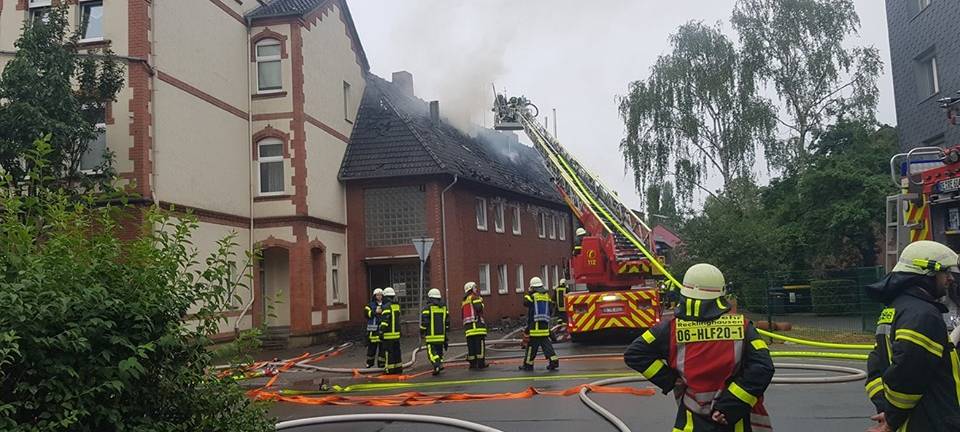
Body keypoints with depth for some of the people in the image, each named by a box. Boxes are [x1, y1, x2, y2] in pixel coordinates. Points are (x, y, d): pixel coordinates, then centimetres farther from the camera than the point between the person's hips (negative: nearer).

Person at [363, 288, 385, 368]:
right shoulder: (370, 305, 5)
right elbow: (366, 314, -10)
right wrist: (375, 312, -20)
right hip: (373, 329, -2)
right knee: (372, 346, 4)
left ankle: (381, 362, 11)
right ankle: (369, 362, 19)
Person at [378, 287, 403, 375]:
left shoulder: (386, 307, -15)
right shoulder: (397, 306, 10)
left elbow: (384, 321, -20)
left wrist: (381, 332, -17)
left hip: (388, 334, -8)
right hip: (396, 333, 8)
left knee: (388, 352, -2)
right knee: (396, 351, 12)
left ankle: (389, 369, 0)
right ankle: (398, 368, 16)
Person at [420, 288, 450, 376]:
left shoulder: (427, 308, -7)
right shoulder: (444, 307, 9)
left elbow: (424, 322, -10)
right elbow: (447, 321, 13)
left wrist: (422, 332, 3)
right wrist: (446, 334, 20)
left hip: (431, 336, -5)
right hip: (441, 335, 5)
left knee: (432, 352, -4)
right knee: (439, 351, 14)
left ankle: (438, 365, -23)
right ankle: (438, 367, 13)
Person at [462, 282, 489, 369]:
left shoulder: (464, 301, 23)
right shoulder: (475, 297, -2)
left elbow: (462, 315, 21)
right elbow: (479, 308, -17)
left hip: (467, 325, 8)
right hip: (476, 323, -8)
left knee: (471, 345, 6)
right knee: (480, 344, -6)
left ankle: (472, 363, 5)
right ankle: (481, 362, -9)